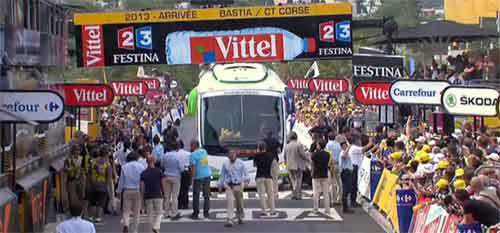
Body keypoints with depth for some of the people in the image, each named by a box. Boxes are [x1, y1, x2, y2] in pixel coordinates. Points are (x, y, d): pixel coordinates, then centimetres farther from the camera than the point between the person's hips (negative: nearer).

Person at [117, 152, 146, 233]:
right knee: (136, 212, 9)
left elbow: (121, 180, 3)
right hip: (138, 191, 0)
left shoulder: (124, 167, 1)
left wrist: (119, 191, 11)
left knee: (126, 210, 5)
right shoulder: (141, 167, -2)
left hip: (127, 191, 0)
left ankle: (126, 224, -22)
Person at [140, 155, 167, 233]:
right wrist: (163, 192, 10)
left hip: (148, 196, 1)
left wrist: (142, 197, 4)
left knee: (150, 214, 11)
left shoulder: (143, 173, 1)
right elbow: (163, 183, -3)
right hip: (158, 195, -1)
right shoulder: (159, 171, -2)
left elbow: (142, 186, -2)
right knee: (159, 213, 7)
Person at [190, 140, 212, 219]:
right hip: (207, 175, 6)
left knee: (196, 195, 4)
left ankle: (195, 213, 6)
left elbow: (193, 167, -15)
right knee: (206, 195, 9)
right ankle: (206, 213, 11)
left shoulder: (193, 154, -11)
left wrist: (192, 178, -13)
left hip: (198, 177, -6)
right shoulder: (204, 151, 9)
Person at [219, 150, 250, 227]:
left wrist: (246, 180, -17)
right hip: (228, 186, 0)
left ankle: (240, 218, 30)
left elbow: (245, 173, 1)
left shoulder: (240, 163, 3)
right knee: (230, 203, -13)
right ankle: (229, 220, -18)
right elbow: (222, 175, 12)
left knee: (239, 203, 8)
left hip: (238, 185, 0)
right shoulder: (225, 164, 7)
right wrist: (220, 186, 11)